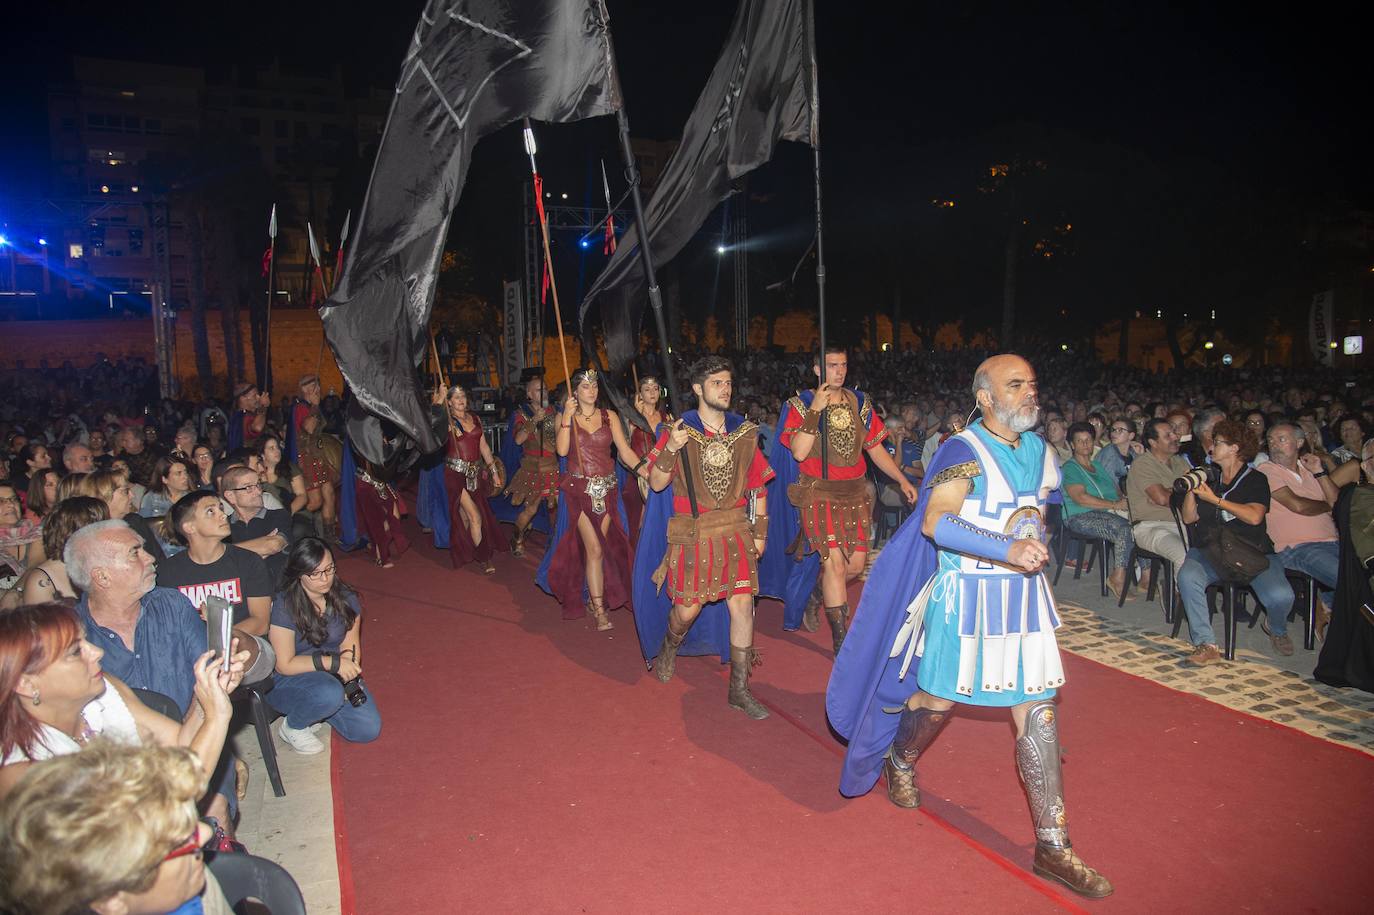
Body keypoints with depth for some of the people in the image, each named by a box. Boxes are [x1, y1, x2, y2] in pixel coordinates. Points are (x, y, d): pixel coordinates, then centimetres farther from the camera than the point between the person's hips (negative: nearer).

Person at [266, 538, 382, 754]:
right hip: (287, 680, -5)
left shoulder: (345, 598, -4)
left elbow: (350, 647, 0)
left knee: (369, 729, -11)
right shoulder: (283, 606, -20)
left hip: (336, 675, 5)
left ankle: (313, 707, 14)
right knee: (330, 692, -37)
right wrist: (334, 662, -25)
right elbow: (285, 665, -18)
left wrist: (348, 675, -19)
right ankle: (292, 727, -4)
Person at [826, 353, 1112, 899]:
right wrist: (1008, 549, -33)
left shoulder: (1038, 450, 9)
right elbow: (935, 521, -27)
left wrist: (1033, 518, 9)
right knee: (938, 698, 9)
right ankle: (899, 761, 42)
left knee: (1039, 714, 3)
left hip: (1024, 595, 6)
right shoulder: (964, 452, -14)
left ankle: (1052, 846, 12)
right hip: (966, 595, -6)